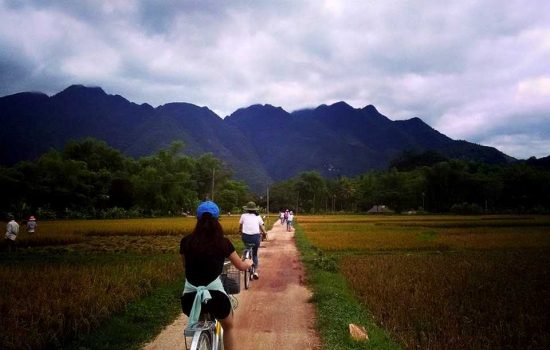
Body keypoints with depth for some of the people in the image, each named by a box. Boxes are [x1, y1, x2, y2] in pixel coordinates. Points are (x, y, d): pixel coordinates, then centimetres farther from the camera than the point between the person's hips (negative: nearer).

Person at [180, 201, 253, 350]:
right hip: (215, 295, -2)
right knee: (228, 327, 28)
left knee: (197, 325, 36)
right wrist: (249, 262, 36)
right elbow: (241, 266, 14)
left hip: (190, 297, 2)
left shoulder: (186, 241, 4)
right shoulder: (223, 242, 0)